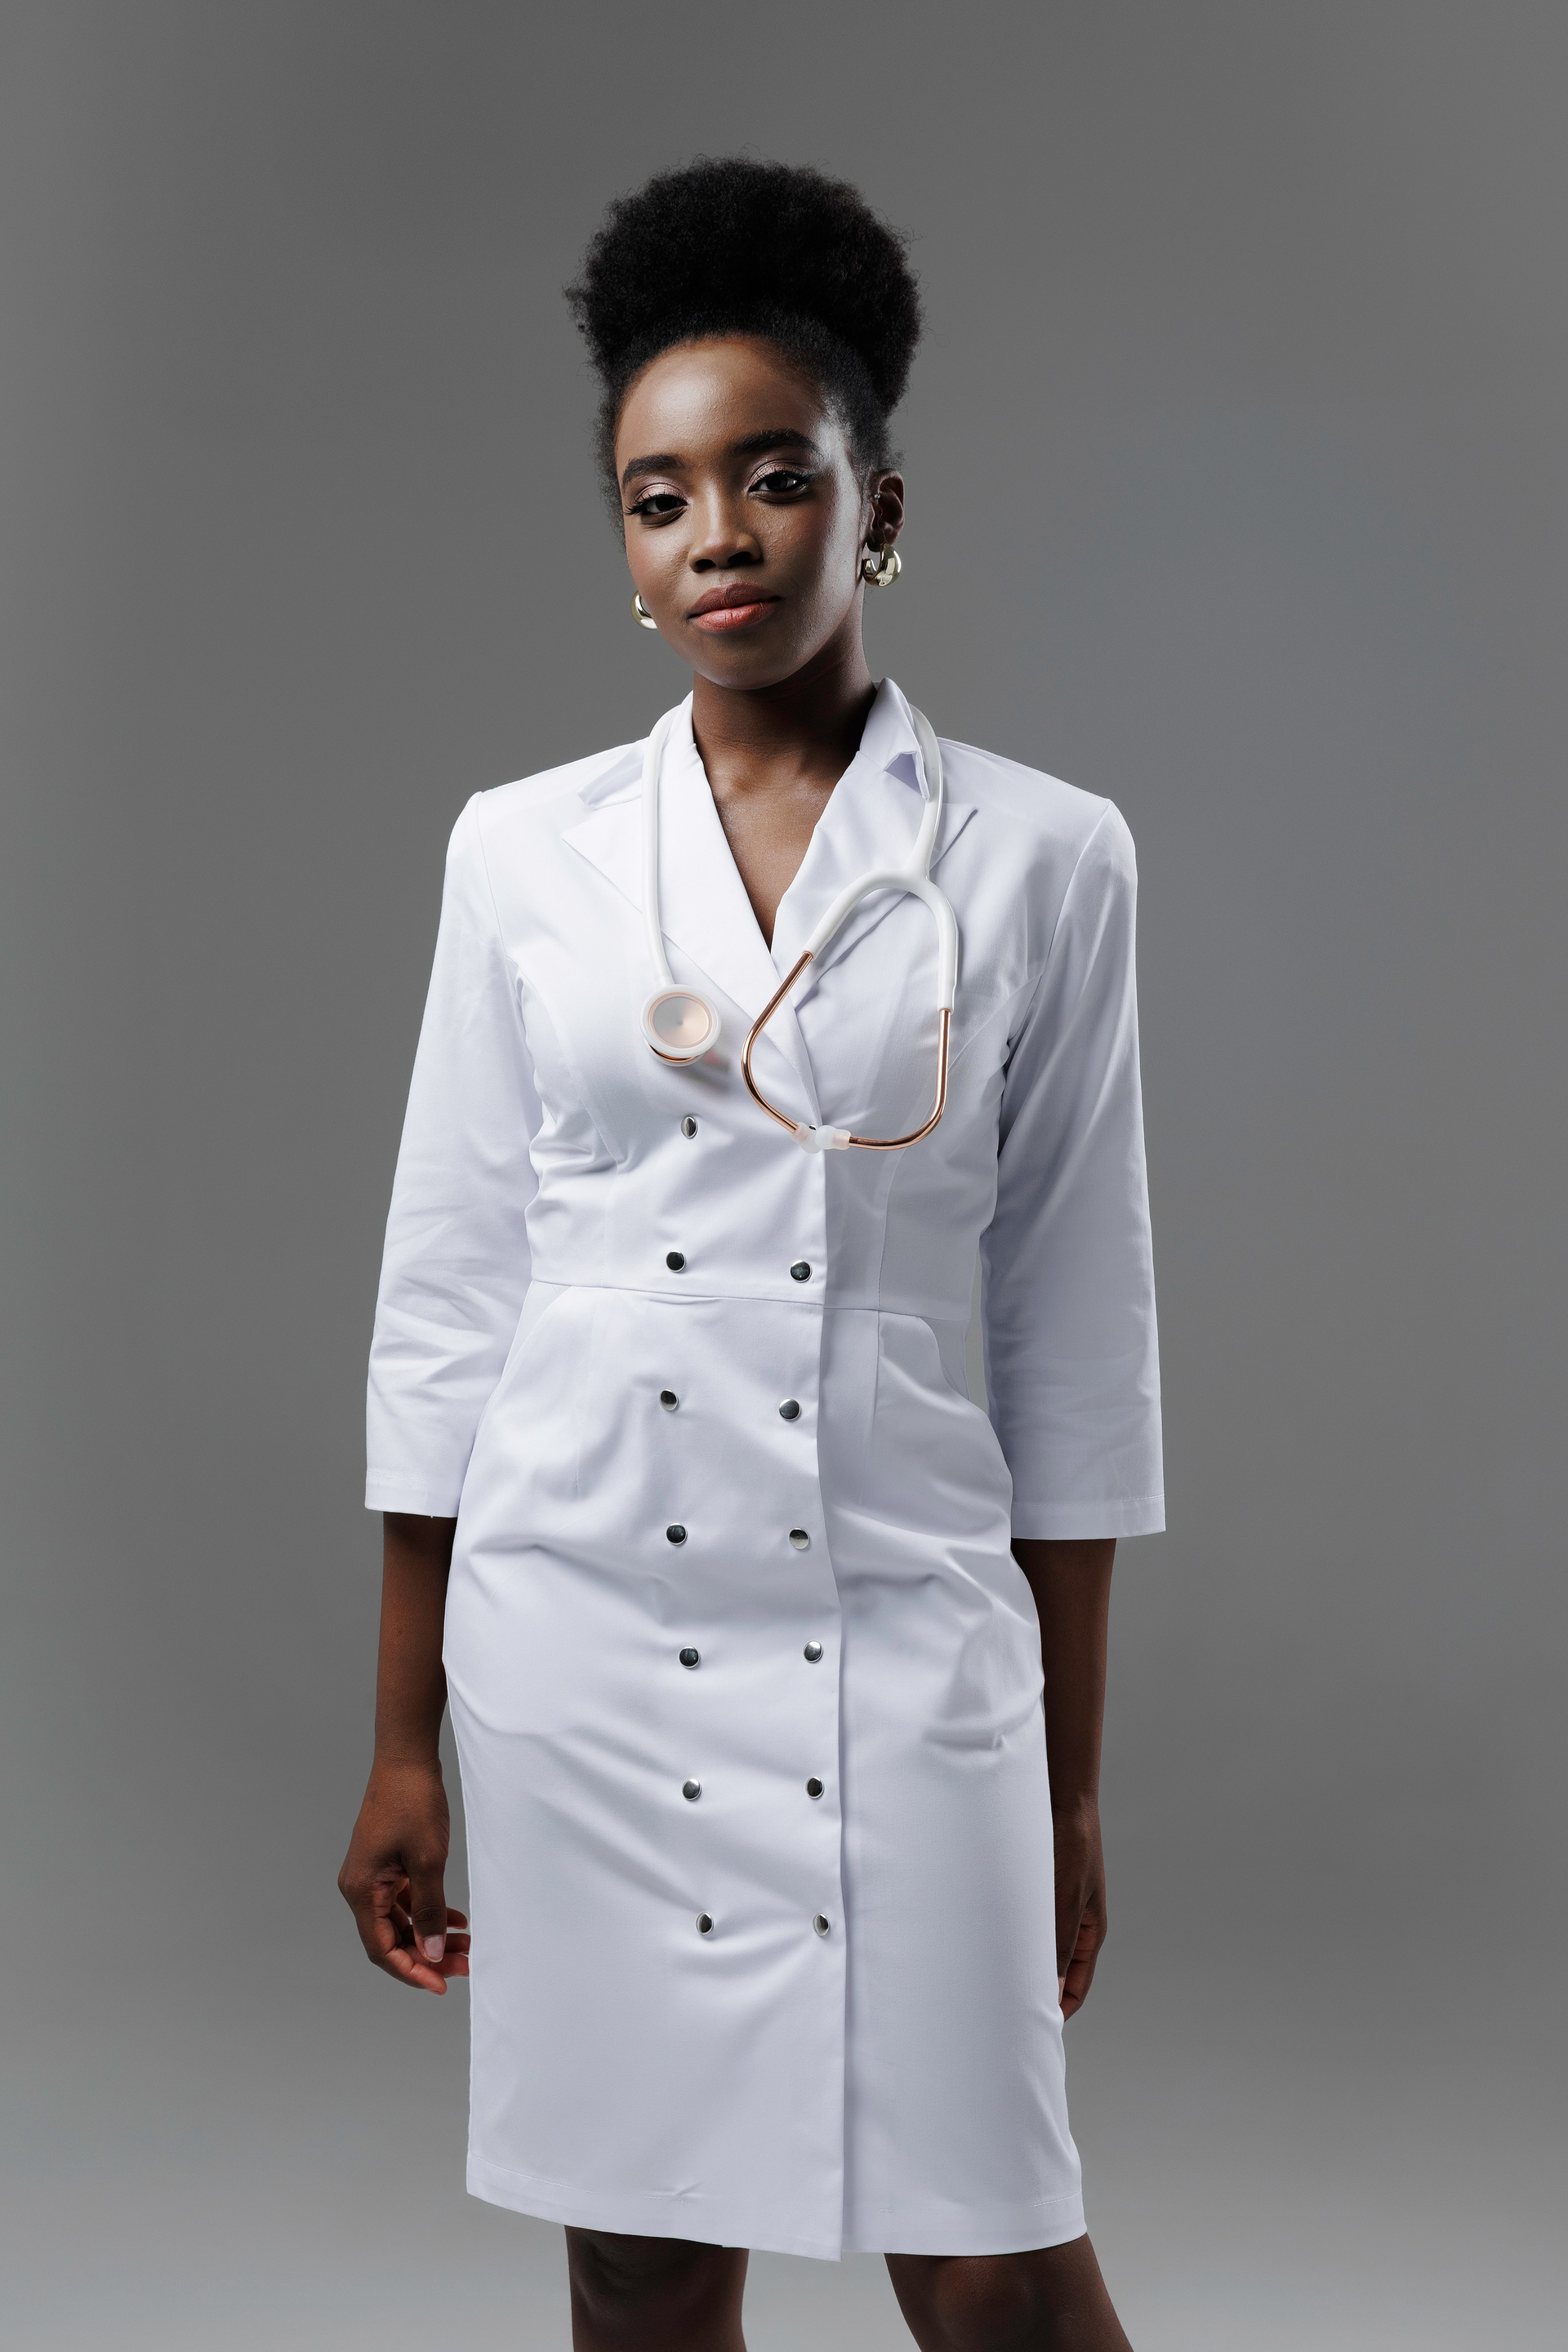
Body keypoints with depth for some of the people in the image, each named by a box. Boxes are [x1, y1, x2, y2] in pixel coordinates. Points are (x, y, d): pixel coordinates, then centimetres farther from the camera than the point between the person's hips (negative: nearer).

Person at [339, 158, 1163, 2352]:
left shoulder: (1039, 855, -1)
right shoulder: (526, 850, 3)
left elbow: (1075, 1336, 2)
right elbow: (450, 1301, 5)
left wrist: (1076, 1775, 3)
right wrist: (404, 1739, 5)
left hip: (903, 1639, -1)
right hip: (581, 1636, 2)